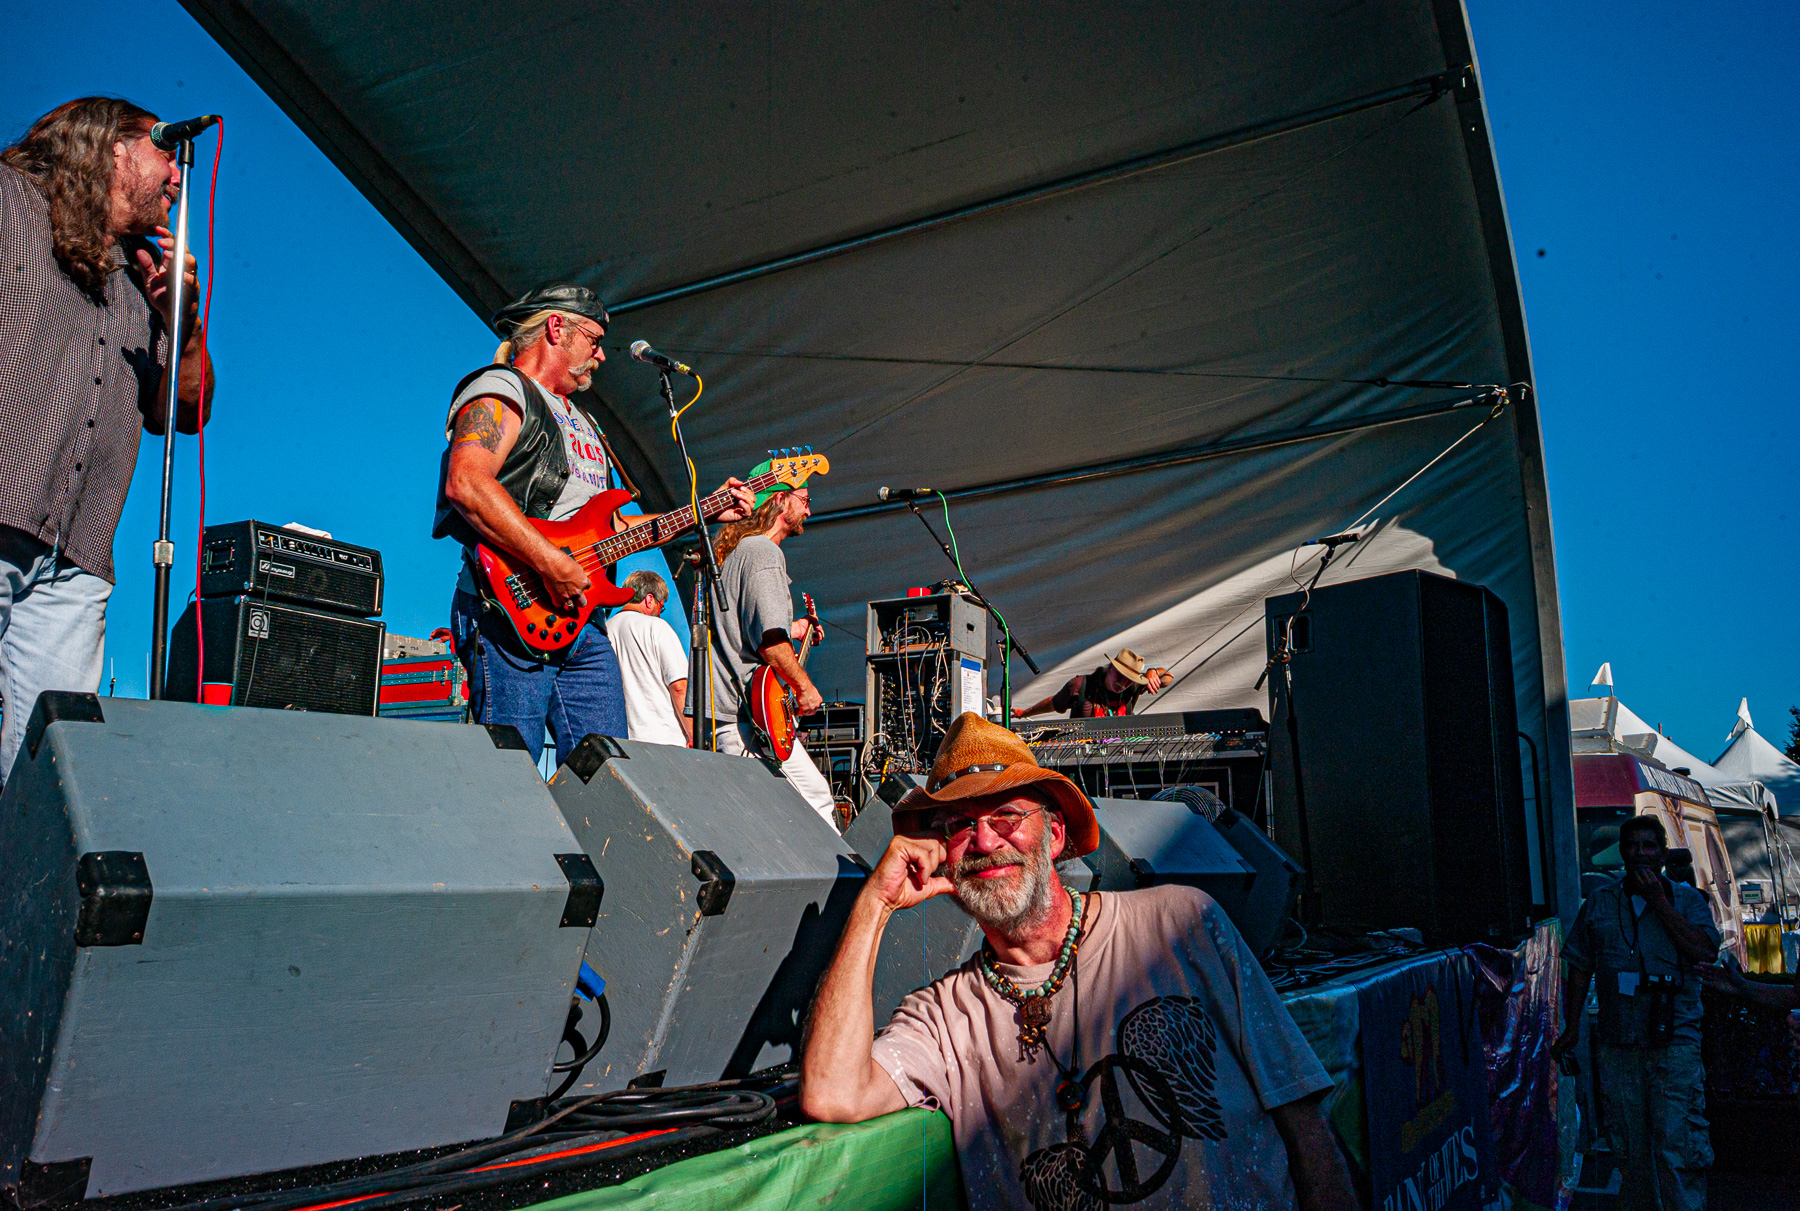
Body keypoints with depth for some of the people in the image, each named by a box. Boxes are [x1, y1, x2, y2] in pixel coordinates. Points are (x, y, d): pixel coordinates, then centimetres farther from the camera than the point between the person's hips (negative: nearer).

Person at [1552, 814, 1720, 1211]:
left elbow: (1706, 950, -14)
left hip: (1674, 1041, -2)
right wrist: (1572, 1028, 9)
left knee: (1676, 1143, -7)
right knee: (1630, 1144, 11)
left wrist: (1659, 903, -14)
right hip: (1617, 1042, 3)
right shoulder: (1599, 903, 9)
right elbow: (1580, 968, 12)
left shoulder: (1686, 899, 4)